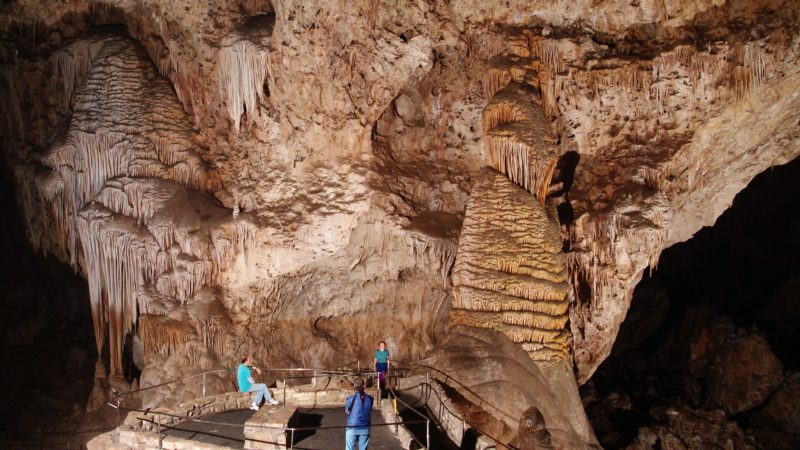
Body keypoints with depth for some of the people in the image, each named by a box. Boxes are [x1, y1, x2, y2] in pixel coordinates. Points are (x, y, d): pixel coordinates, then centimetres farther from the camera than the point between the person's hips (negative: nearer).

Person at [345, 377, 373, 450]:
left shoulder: (350, 399, -13)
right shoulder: (369, 399, -6)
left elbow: (347, 412, 1)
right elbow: (370, 412, 4)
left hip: (352, 428, -2)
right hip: (365, 428, 2)